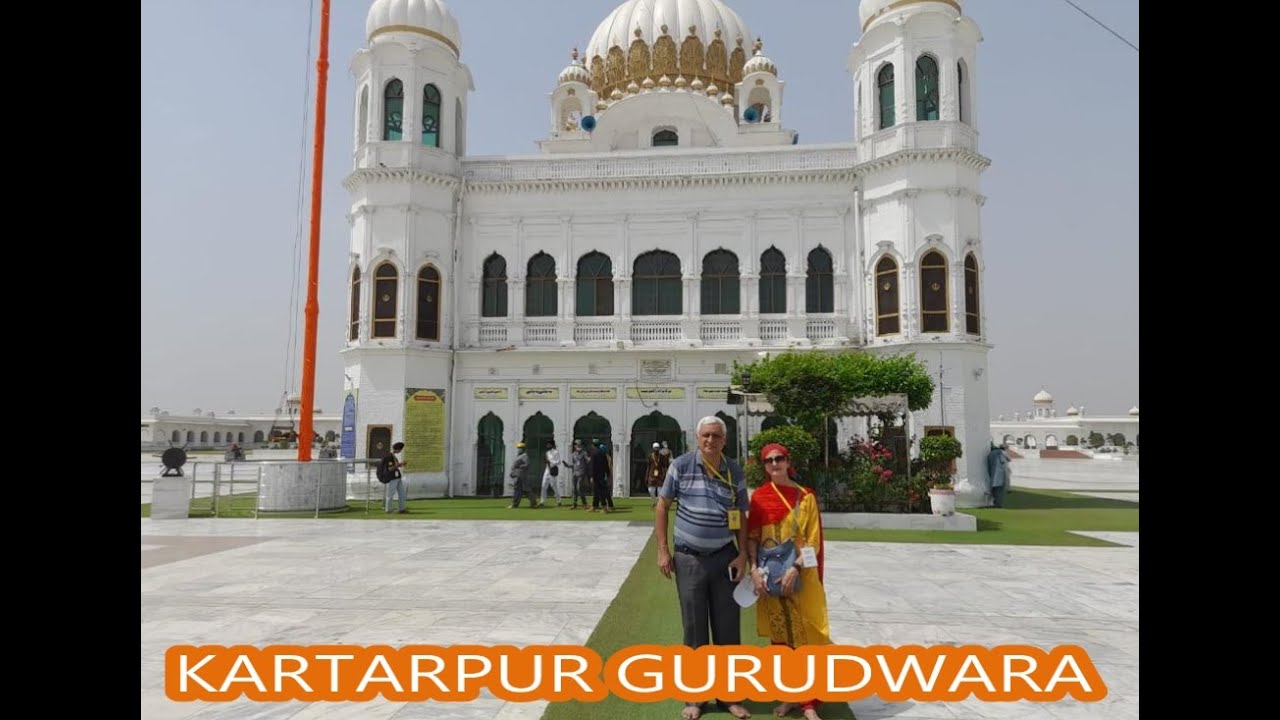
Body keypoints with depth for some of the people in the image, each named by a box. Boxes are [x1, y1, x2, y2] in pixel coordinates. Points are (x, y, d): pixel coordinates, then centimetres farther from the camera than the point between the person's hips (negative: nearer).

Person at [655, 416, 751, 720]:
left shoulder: (736, 472, -1)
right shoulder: (681, 465, -7)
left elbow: (742, 517, 7)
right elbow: (662, 506, 0)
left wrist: (742, 555, -2)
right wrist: (663, 550, -4)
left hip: (725, 558, 2)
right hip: (689, 559, -1)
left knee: (728, 629, 9)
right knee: (694, 630, 9)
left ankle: (728, 695, 25)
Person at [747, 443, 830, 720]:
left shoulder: (805, 497, -2)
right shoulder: (759, 497, 2)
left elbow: (812, 540, -5)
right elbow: (752, 537, 2)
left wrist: (795, 568, -16)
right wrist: (754, 570, -10)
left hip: (801, 576, -2)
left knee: (806, 636, 0)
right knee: (780, 635, 10)